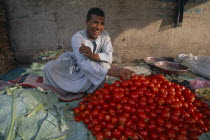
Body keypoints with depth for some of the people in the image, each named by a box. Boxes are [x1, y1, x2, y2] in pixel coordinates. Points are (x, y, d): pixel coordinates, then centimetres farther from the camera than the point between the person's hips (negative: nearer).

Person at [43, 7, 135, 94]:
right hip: (77, 67, -2)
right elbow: (84, 64, -39)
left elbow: (109, 57, -21)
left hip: (95, 68, 3)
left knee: (104, 64, -32)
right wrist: (112, 72, -52)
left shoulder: (105, 35, -13)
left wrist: (93, 55, -43)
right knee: (49, 67, -18)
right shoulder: (77, 37, -25)